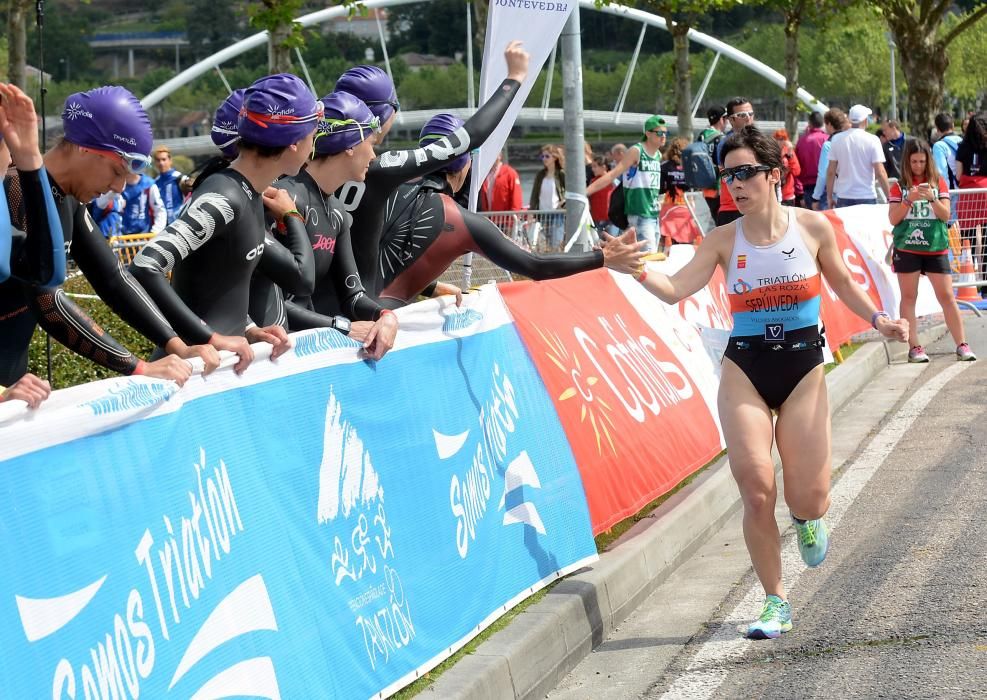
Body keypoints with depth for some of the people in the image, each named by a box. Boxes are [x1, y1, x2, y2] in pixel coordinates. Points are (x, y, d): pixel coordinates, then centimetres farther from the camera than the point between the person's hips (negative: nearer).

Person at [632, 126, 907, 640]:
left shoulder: (812, 227, -4)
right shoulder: (723, 241, -3)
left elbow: (842, 284, 12)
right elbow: (675, 290, -14)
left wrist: (877, 319, 0)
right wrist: (637, 269, -30)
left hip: (803, 369, 0)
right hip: (744, 370, 0)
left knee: (809, 500, -4)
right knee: (757, 495, -8)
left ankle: (806, 520, 37)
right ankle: (776, 602, 9)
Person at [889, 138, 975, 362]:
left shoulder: (938, 182, 6)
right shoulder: (899, 186, 4)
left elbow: (945, 215, 0)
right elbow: (893, 219, -2)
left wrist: (931, 198, -18)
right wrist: (909, 199, -16)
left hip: (936, 248, 0)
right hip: (907, 248, 0)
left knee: (947, 296, 0)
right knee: (908, 297, 1)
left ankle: (962, 345, 3)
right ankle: (914, 348, 4)